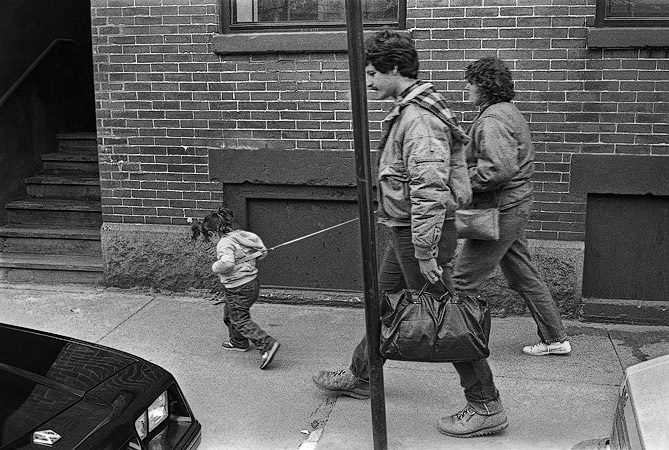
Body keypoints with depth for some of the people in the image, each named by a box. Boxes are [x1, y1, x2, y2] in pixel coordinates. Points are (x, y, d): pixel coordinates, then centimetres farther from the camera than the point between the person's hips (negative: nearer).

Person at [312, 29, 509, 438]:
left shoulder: (418, 117, -22)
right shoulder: (410, 109, 12)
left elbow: (428, 188, -28)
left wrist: (425, 252, -27)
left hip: (420, 232, -10)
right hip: (406, 230, 10)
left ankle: (487, 408, 7)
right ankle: (360, 378, 39)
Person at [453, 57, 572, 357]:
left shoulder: (492, 120, -18)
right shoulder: (509, 113, 15)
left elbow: (500, 169, -29)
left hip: (500, 210, -11)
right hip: (516, 205, 11)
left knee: (463, 279, -2)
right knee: (524, 277, 17)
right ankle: (555, 339, 24)